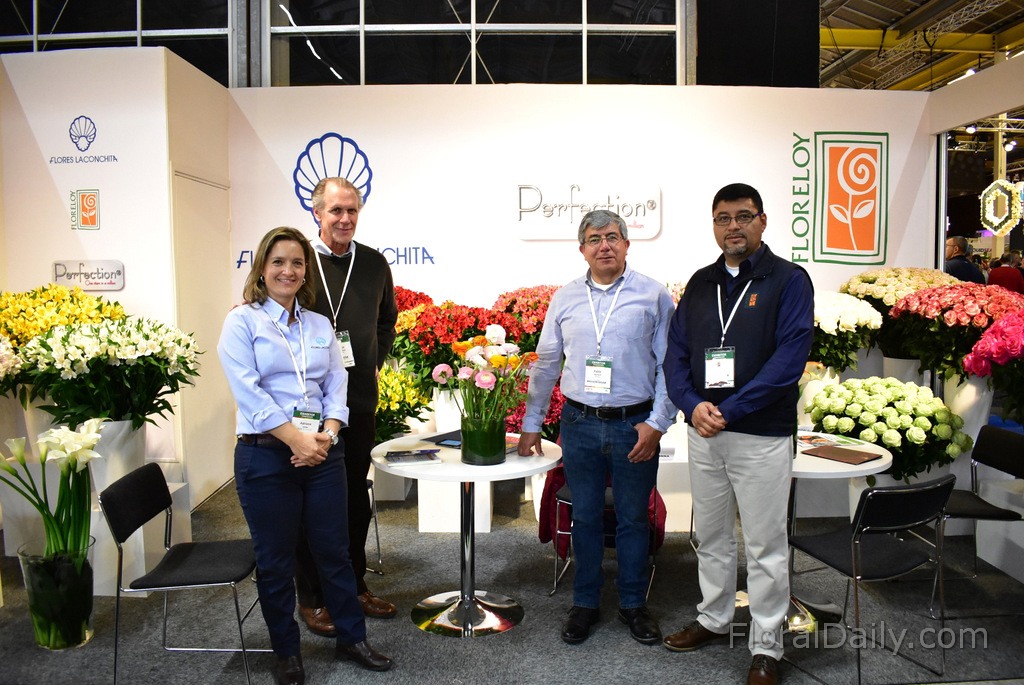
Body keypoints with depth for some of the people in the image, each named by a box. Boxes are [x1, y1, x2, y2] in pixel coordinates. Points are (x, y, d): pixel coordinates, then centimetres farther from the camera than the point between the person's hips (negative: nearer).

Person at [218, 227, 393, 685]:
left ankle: (351, 638, 28)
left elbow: (337, 385, 6)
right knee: (275, 560, 9)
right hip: (266, 455, -3)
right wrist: (296, 440, -18)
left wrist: (327, 433, -11)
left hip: (322, 453, 4)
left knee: (334, 549, 12)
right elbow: (248, 392, -13)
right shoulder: (242, 321, -3)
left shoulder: (320, 325, 11)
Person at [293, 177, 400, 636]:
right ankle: (311, 597, 21)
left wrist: (375, 362, 11)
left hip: (361, 397, 4)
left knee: (356, 495, 15)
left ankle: (355, 585, 31)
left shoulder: (374, 263, 6)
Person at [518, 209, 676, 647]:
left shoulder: (653, 296, -1)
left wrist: (657, 423, -8)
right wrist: (531, 423, 11)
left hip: (635, 425, -2)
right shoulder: (565, 299, 6)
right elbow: (546, 364, 11)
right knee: (585, 517, 12)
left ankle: (633, 604, 28)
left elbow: (669, 365, -1)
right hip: (580, 424, 2)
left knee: (634, 518, 11)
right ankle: (585, 603, 28)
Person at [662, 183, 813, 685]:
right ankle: (713, 618, 36)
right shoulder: (700, 284, 9)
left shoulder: (788, 281, -5)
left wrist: (728, 411, -19)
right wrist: (693, 405, -12)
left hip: (762, 435, -5)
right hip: (703, 434, 5)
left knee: (765, 547, 6)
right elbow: (675, 354, 6)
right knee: (711, 536, 18)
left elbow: (790, 357, -16)